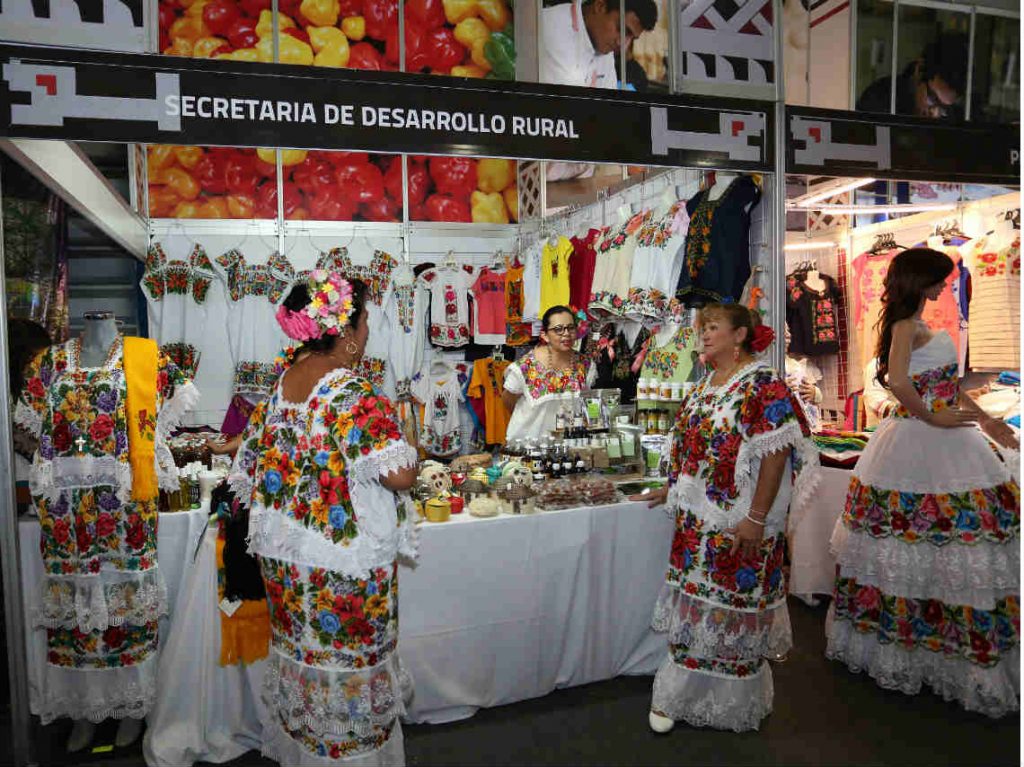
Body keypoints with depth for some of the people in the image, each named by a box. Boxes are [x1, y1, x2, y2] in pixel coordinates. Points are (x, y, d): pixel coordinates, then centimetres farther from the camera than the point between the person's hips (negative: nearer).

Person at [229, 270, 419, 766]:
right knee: (350, 657, 11)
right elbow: (401, 476, -28)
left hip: (282, 553, 7)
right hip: (346, 560, -7)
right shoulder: (356, 395, -23)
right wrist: (406, 449, -7)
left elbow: (248, 468, 8)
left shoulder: (280, 383, 0)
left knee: (299, 646, 23)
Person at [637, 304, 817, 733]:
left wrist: (756, 518, -21)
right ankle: (679, 696, 29)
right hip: (695, 518, 7)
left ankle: (732, 704, 25)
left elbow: (776, 453, -18)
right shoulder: (702, 387, 12)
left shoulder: (764, 385, -13)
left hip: (738, 523, -7)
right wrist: (670, 490, 19)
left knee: (732, 606, 5)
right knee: (693, 603, 14)